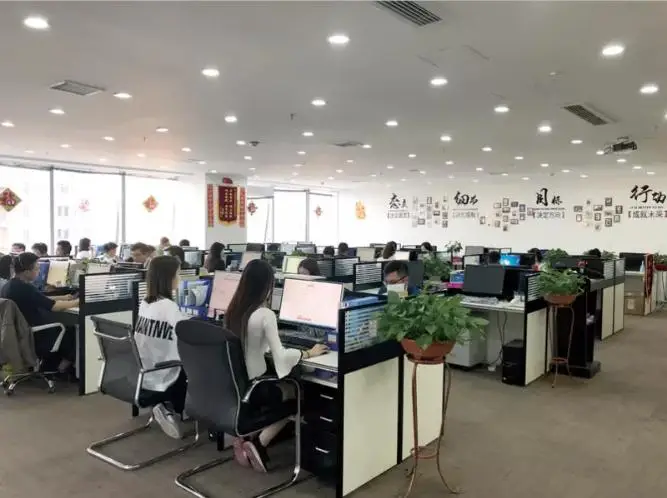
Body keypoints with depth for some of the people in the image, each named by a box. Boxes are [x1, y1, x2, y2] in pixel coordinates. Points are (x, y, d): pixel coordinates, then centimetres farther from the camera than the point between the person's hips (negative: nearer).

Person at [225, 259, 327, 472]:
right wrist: (309, 353, -9)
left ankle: (243, 436, 18)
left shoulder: (233, 310, 1)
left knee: (286, 387, 28)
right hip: (253, 387, -7)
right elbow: (280, 356, -22)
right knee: (296, 393, 19)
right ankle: (258, 443, 8)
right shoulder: (265, 315, -21)